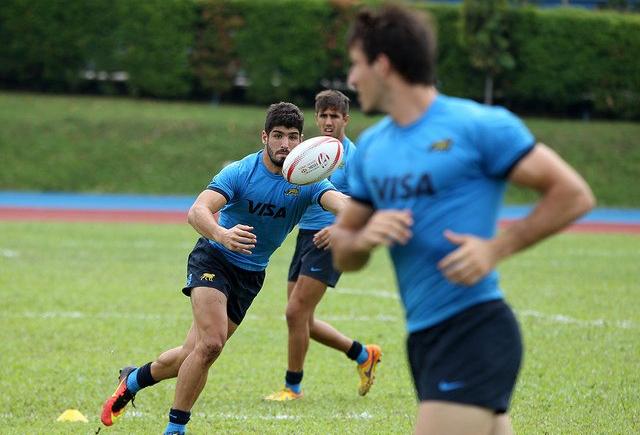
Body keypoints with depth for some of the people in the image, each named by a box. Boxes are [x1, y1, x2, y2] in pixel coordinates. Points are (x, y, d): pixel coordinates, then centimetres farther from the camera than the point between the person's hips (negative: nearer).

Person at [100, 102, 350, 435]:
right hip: (214, 260, -4)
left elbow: (338, 201, -30)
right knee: (211, 342, -24)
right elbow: (197, 211, -30)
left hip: (251, 275, 4)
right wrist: (221, 235, -52)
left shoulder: (305, 180, -11)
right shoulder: (241, 172, -18)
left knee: (194, 353, 7)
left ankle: (132, 380, 35)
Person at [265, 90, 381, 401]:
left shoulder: (352, 157, -8)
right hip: (304, 237, 8)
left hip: (329, 243, -8)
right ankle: (363, 355, 27)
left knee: (296, 313, -12)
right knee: (302, 320, 10)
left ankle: (293, 386, 3)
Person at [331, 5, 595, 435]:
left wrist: (495, 249, -16)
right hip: (424, 338, 8)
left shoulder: (478, 126, -8)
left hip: (474, 334, -8)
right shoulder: (371, 146, 14)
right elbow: (341, 252, 18)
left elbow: (574, 194, -7)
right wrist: (363, 238, -6)